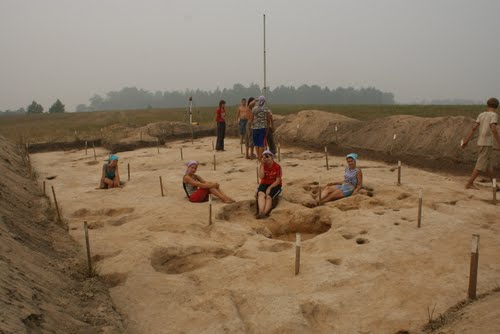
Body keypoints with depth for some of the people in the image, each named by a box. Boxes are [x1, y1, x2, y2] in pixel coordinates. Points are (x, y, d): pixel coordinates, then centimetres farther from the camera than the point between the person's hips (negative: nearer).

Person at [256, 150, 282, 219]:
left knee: (268, 196, -30)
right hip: (264, 184, 2)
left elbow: (278, 181, -10)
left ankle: (264, 213, -40)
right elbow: (261, 176, -15)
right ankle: (261, 212, -46)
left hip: (275, 185, -2)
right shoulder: (262, 166, 2)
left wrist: (269, 188, -21)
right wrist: (262, 164, -15)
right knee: (261, 194, -30)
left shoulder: (277, 166, -9)